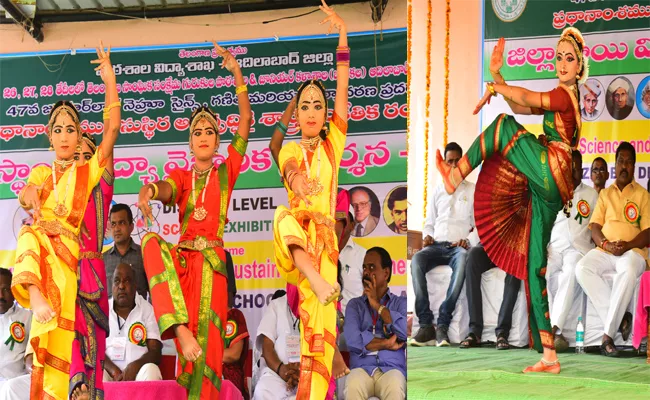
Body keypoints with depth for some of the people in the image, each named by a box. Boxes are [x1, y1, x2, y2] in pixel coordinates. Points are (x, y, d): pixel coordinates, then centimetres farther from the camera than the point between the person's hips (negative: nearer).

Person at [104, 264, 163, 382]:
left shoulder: (147, 310, 10)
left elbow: (155, 352, 2)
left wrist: (135, 366, -21)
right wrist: (114, 371, -18)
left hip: (137, 372, 0)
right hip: (110, 375, 1)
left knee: (151, 370, -33)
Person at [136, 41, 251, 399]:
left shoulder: (226, 173, 14)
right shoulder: (181, 176, 18)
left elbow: (245, 122, 8)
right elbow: (167, 189, -7)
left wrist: (237, 74, 4)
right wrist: (150, 191, -32)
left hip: (212, 260, -2)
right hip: (181, 258, 2)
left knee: (207, 345, -15)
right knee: (152, 242, -32)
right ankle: (180, 330, -43)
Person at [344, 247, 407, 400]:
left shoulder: (400, 302, 17)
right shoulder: (355, 304, 19)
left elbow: (405, 332, -6)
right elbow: (352, 339, -1)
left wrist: (377, 305, 0)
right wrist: (387, 343, -3)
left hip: (392, 368, -1)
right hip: (362, 368, 1)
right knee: (353, 387, -38)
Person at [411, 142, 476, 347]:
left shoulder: (473, 190, 15)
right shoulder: (437, 191, 24)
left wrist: (468, 240, -10)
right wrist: (427, 236, 1)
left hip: (460, 246, -2)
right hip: (437, 245, 3)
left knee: (463, 260, -41)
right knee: (417, 259, -34)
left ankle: (443, 324, -46)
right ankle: (426, 324, -40)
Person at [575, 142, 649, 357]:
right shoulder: (605, 194, 20)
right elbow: (594, 226, 11)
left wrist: (628, 245, -18)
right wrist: (605, 243, -11)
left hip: (633, 250, -4)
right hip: (604, 250, 4)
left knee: (628, 272, -40)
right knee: (582, 268, -29)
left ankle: (608, 334, -36)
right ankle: (619, 317, -24)